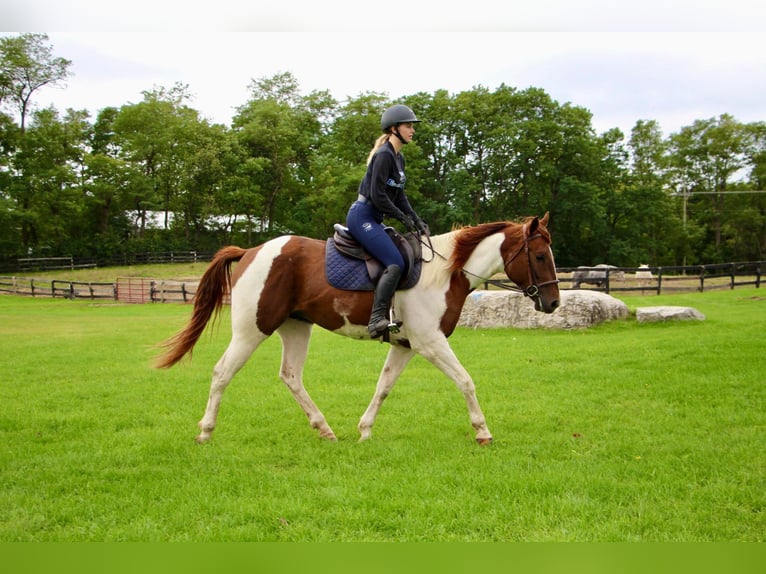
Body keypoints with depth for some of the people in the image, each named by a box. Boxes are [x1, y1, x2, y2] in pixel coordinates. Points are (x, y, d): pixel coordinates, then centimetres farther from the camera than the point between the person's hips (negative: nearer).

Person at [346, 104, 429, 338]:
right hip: (362, 217, -10)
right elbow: (377, 196, -19)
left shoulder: (398, 158, 17)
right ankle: (377, 319, -27)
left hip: (373, 219, 10)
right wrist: (403, 217, -11)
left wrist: (417, 220, 7)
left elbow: (399, 196, 18)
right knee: (395, 263, -22)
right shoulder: (384, 155, -13)